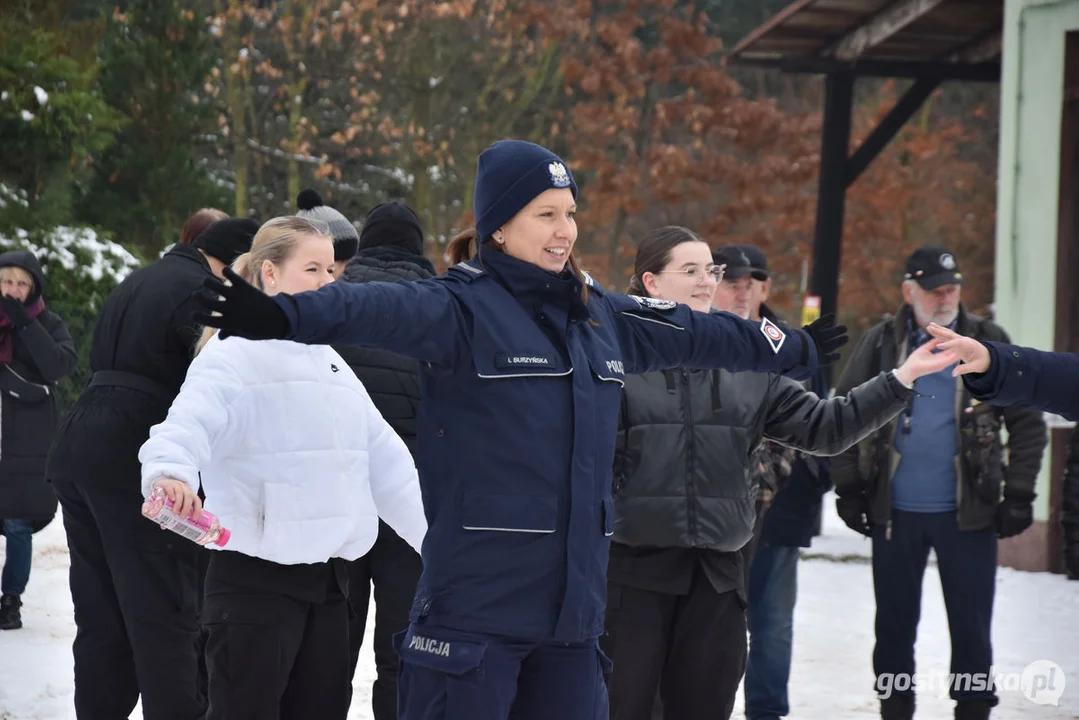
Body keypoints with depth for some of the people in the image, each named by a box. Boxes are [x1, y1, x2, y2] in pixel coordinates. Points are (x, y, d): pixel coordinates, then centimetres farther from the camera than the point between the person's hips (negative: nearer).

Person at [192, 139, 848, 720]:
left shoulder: (603, 316, 14)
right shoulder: (464, 307, -9)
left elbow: (697, 334, 30)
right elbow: (381, 309, -28)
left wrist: (793, 348, 46)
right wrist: (284, 316, -48)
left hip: (573, 602, 7)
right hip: (475, 599, -7)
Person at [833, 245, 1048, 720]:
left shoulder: (988, 343, 0)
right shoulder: (882, 344, 2)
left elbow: (1027, 422, 3)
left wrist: (1019, 494, -2)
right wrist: (848, 489, 2)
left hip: (968, 512, -1)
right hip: (894, 511, 1)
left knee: (971, 625, 3)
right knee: (894, 623, 10)